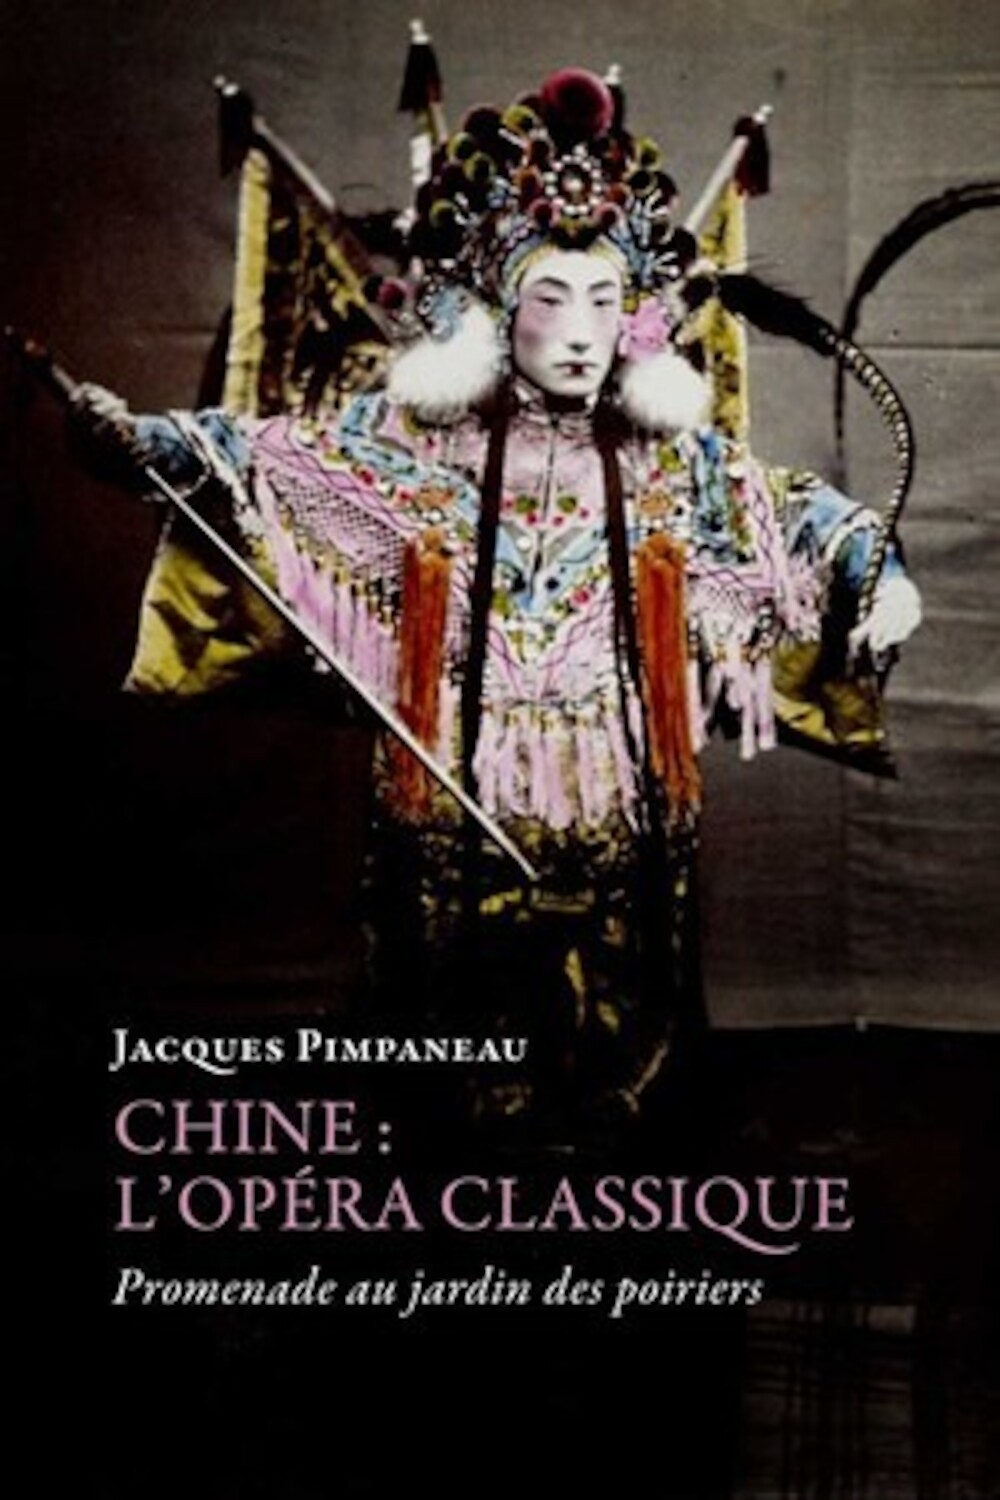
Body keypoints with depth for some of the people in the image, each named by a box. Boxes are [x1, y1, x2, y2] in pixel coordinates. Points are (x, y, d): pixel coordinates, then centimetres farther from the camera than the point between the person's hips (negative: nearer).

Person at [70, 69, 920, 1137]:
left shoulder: (672, 458, 4)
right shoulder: (415, 436, -1)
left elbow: (799, 511, 13)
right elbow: (267, 456, -4)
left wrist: (881, 573, -1)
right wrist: (143, 438, -17)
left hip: (617, 822, 2)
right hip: (459, 817, -1)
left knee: (610, 1040, 8)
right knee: (470, 1026, 7)